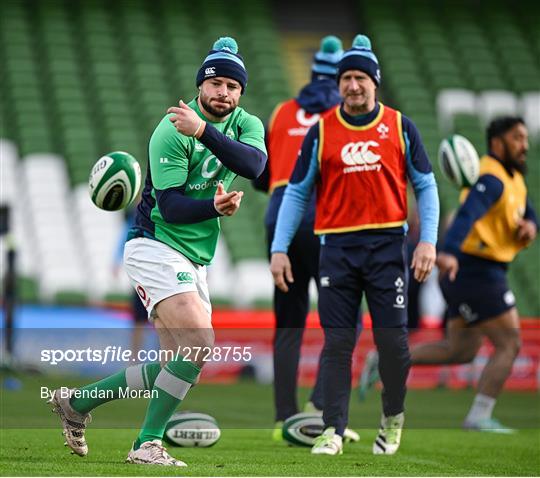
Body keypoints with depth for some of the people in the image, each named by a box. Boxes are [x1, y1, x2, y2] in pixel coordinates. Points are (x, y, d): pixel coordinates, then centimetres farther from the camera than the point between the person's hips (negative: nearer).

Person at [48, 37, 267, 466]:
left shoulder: (247, 125, 4)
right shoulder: (172, 130, -14)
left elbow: (253, 165, -19)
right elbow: (170, 206, -18)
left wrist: (205, 131, -31)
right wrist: (214, 206, -34)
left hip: (194, 262, 8)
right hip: (156, 248, -8)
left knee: (177, 366, 9)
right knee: (199, 342, -23)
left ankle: (78, 403, 22)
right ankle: (147, 444, -15)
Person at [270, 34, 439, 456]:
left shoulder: (400, 128, 5)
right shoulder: (320, 132, 6)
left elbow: (425, 185, 8)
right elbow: (296, 193, 9)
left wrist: (428, 240, -3)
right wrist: (279, 249, 2)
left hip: (388, 246, 0)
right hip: (337, 247, 0)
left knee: (393, 340, -1)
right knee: (337, 343, -1)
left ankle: (393, 418, 22)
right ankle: (333, 431, 3)